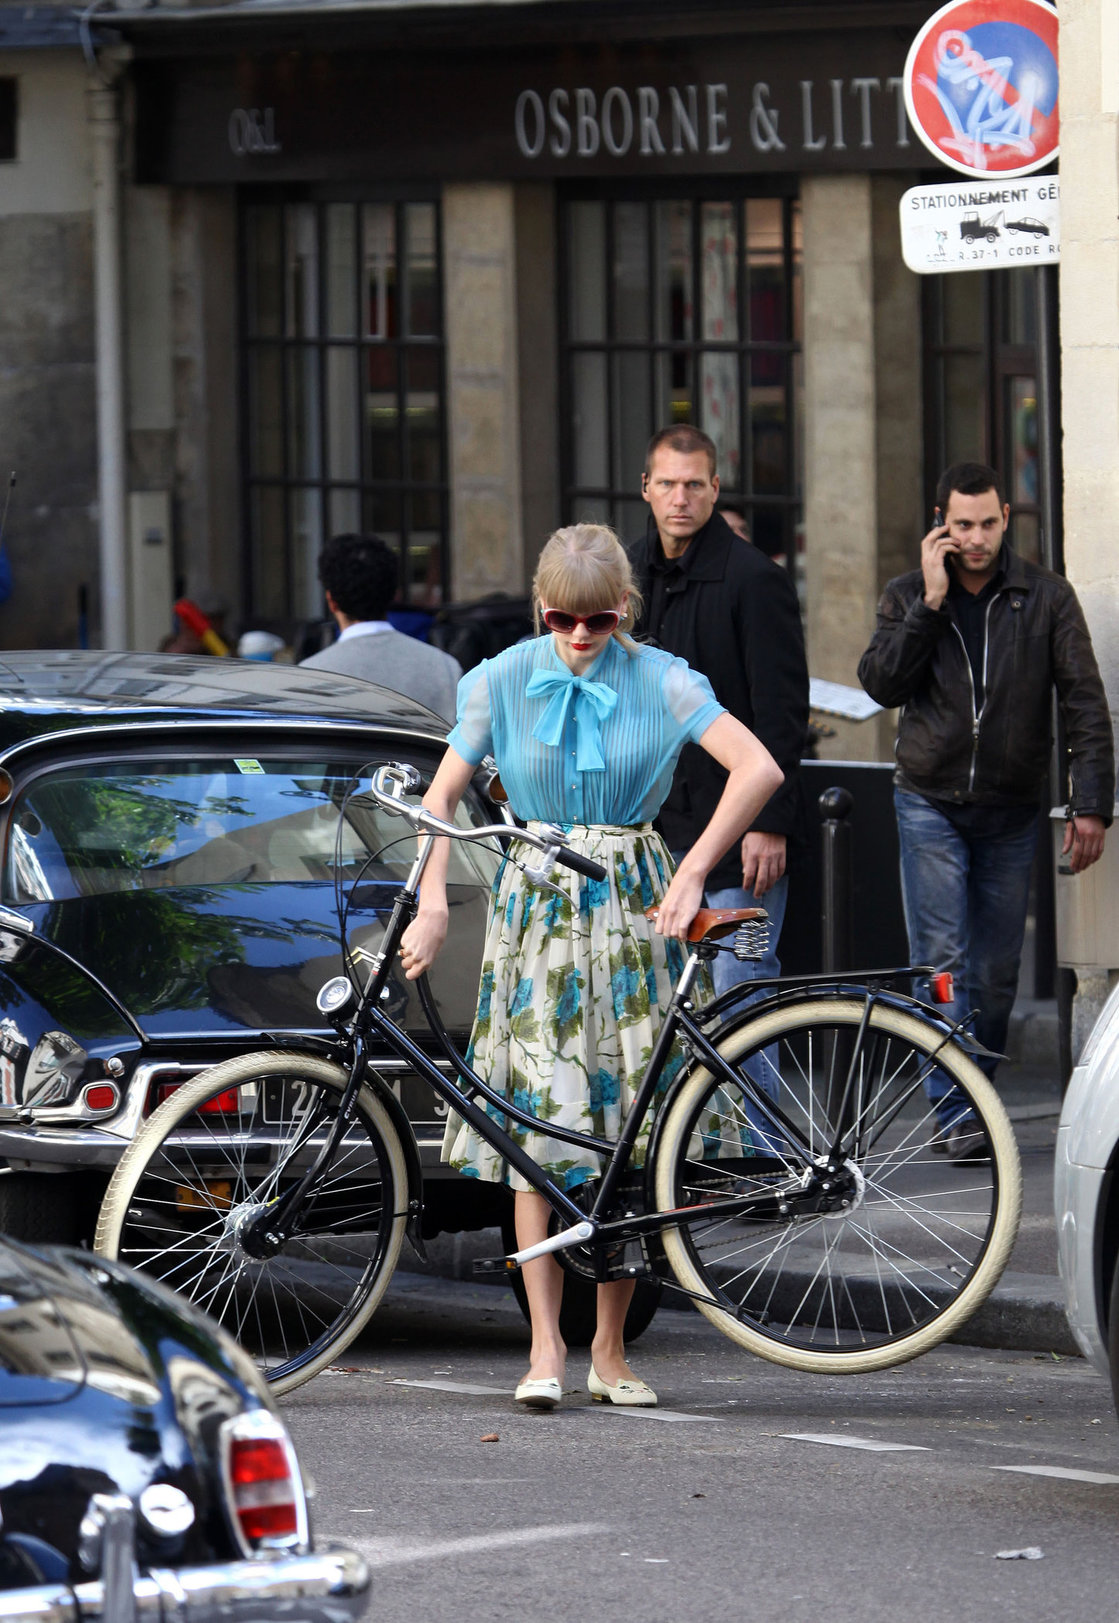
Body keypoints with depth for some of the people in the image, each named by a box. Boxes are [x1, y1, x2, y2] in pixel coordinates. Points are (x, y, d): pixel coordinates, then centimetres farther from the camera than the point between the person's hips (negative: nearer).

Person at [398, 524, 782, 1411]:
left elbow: (759, 769, -13)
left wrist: (693, 873, -21)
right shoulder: (505, 681, 1)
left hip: (632, 905, 0)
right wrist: (434, 905, -11)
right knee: (539, 1121, -9)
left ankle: (611, 1347, 9)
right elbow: (442, 794, 2)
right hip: (536, 903, 0)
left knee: (628, 1125, -1)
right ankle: (546, 1345, -9)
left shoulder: (659, 681, -2)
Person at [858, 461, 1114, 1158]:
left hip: (1011, 811, 1)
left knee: (997, 970, 5)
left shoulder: (1046, 597, -1)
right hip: (931, 804, -1)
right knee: (943, 962, -10)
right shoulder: (908, 596, 2)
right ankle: (956, 1113, -13)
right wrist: (931, 603, -16)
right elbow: (881, 683, -11)